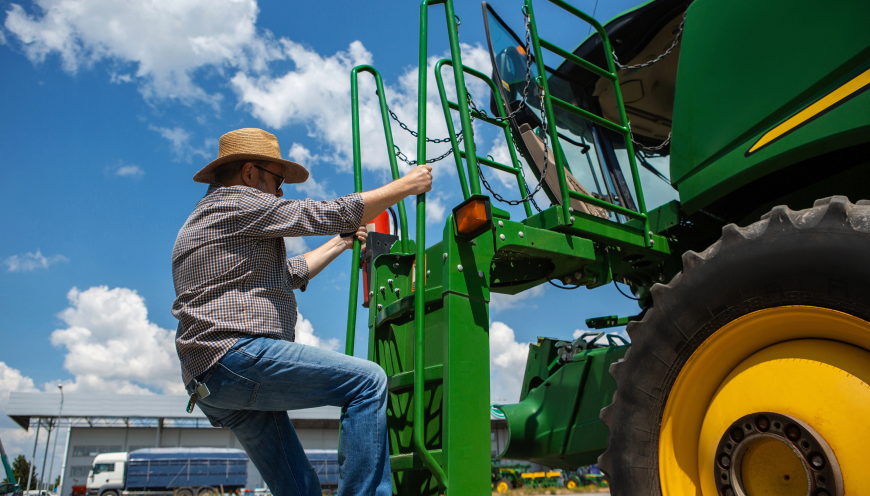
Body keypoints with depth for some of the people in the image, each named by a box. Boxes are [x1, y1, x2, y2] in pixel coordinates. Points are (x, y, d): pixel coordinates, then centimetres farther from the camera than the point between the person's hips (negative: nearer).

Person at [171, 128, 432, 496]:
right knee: (367, 380, -15)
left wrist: (340, 244, 40)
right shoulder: (238, 203, -1)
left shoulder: (205, 220, 30)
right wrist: (407, 185, 5)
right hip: (237, 355, -10)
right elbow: (332, 214, -5)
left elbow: (289, 274, 35)